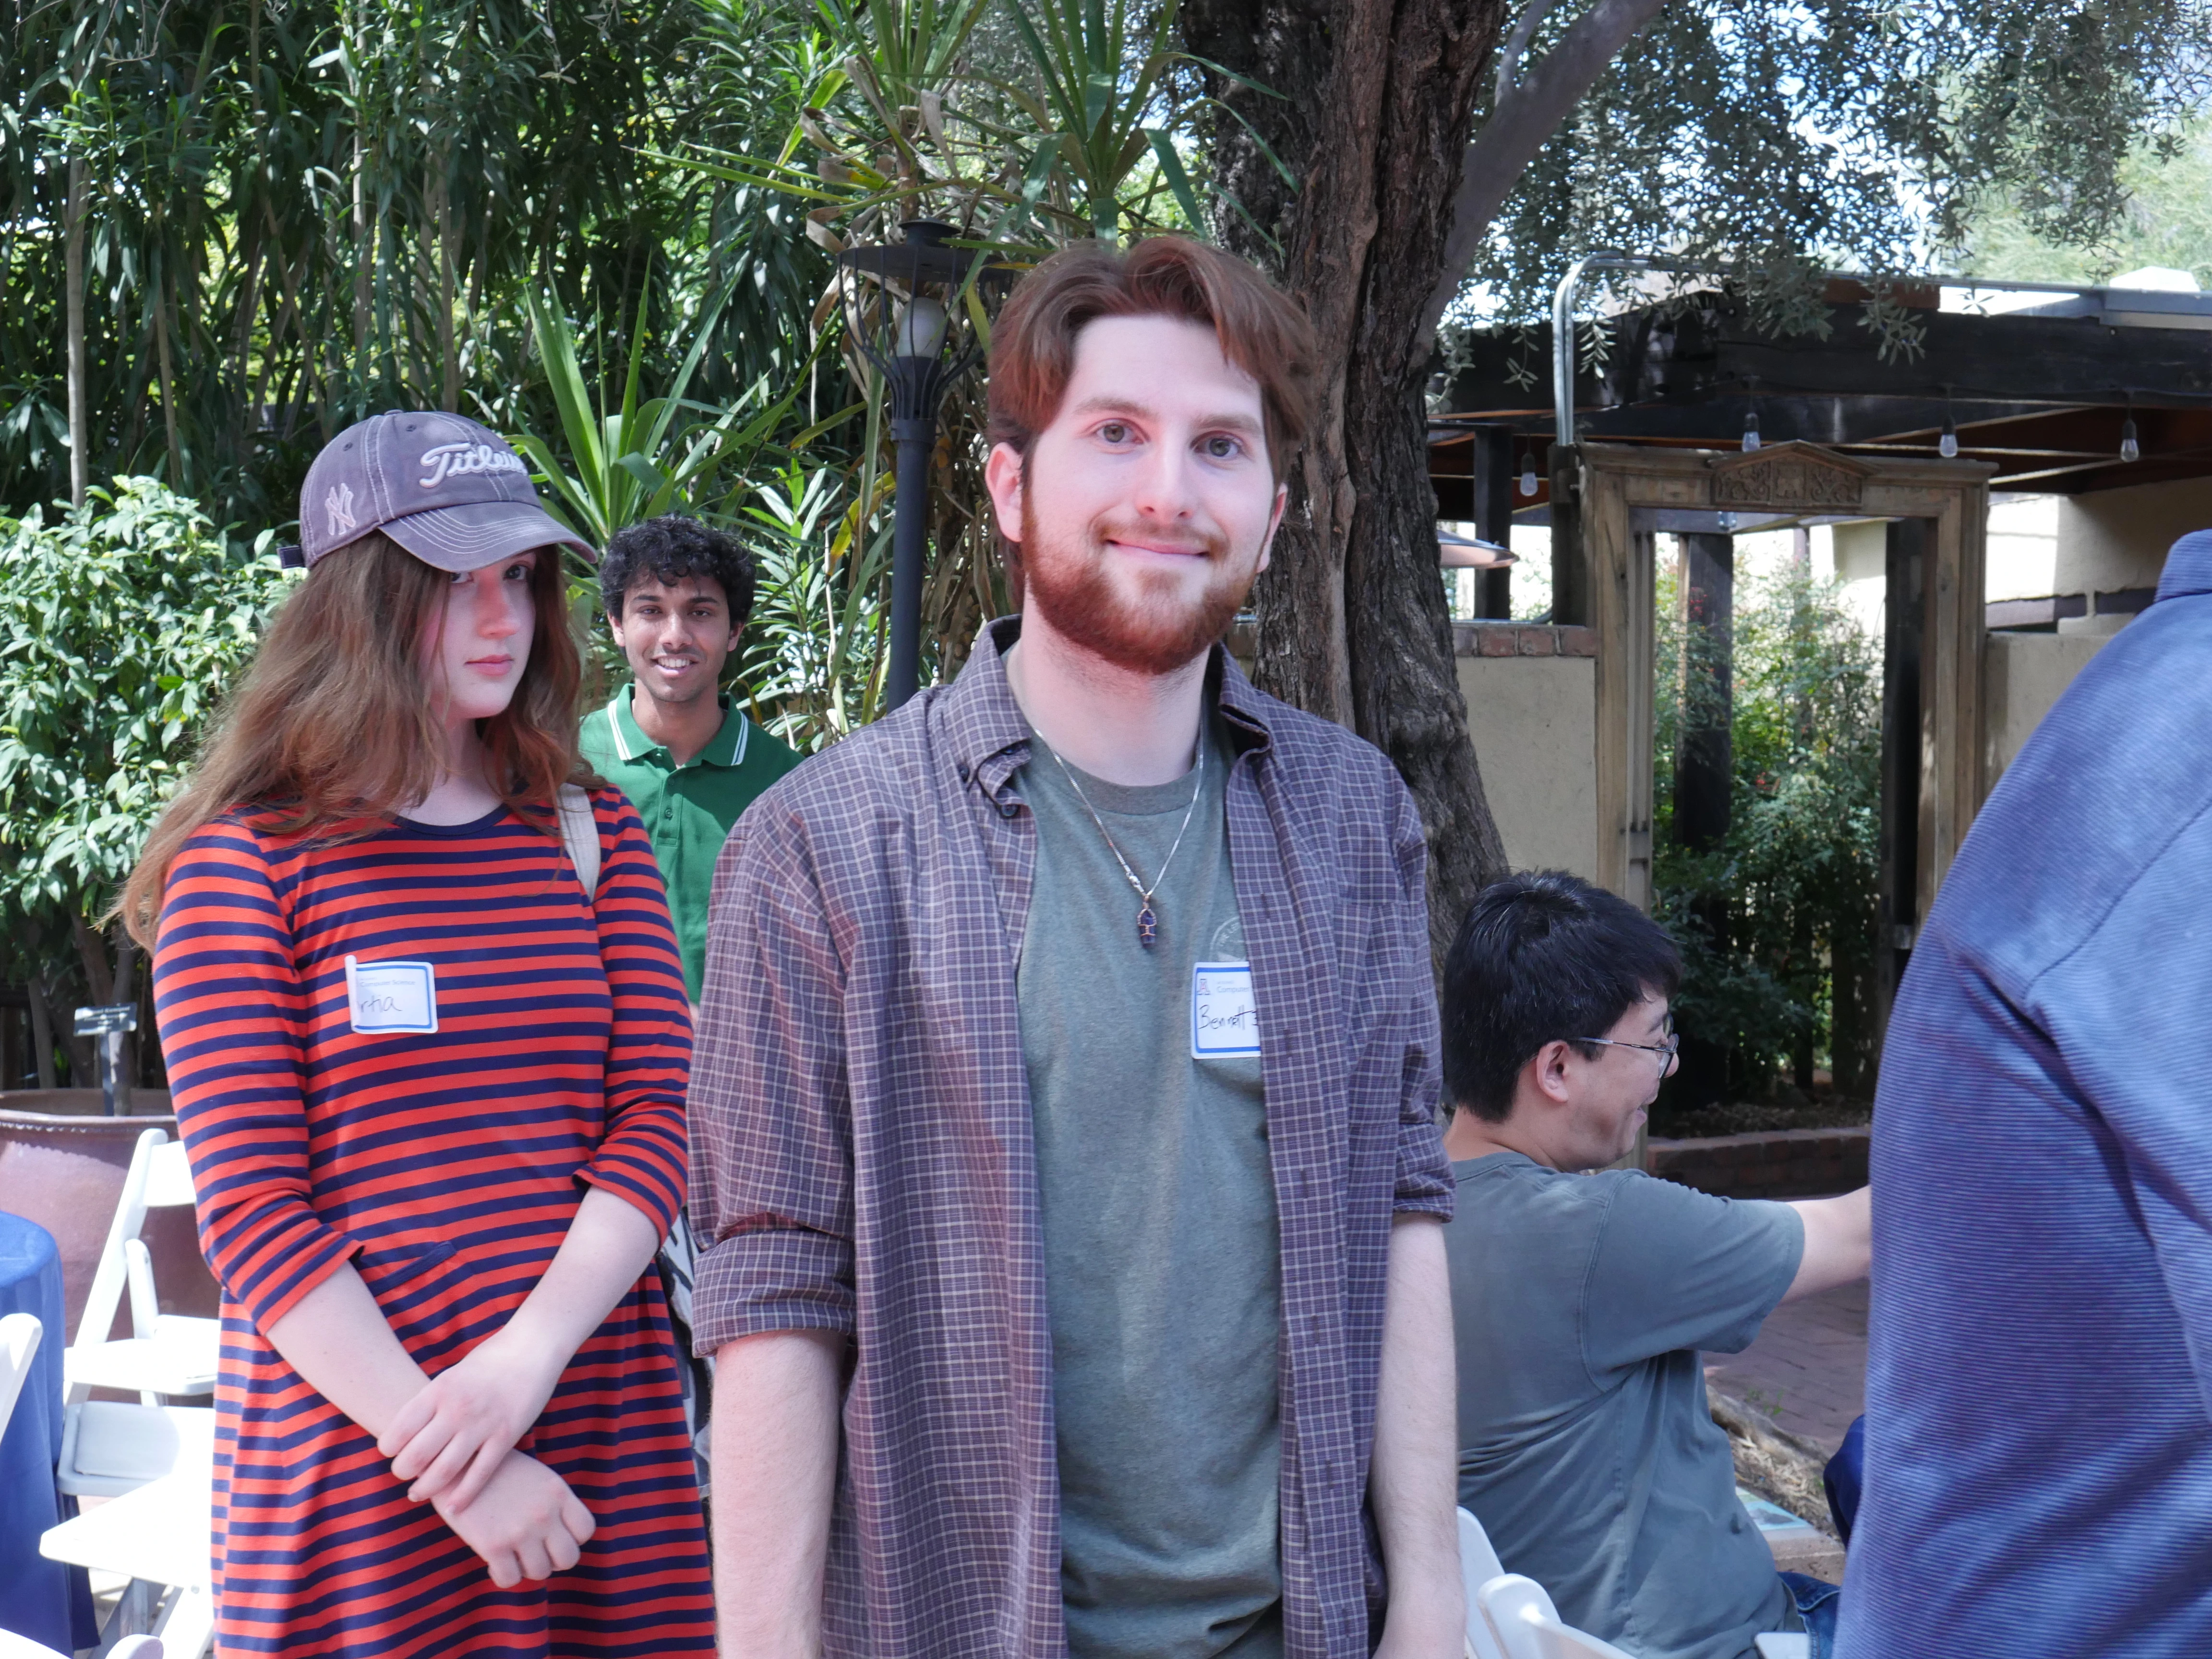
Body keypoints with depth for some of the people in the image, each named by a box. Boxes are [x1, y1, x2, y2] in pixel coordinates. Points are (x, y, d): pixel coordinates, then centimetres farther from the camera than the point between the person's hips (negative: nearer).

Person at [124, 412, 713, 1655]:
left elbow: (658, 1125, 1)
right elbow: (250, 1209, -8)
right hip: (351, 1455, -3)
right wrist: (448, 1464, -15)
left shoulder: (596, 836, 8)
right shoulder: (250, 856, -3)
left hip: (603, 1433, 3)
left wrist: (524, 1360, -15)